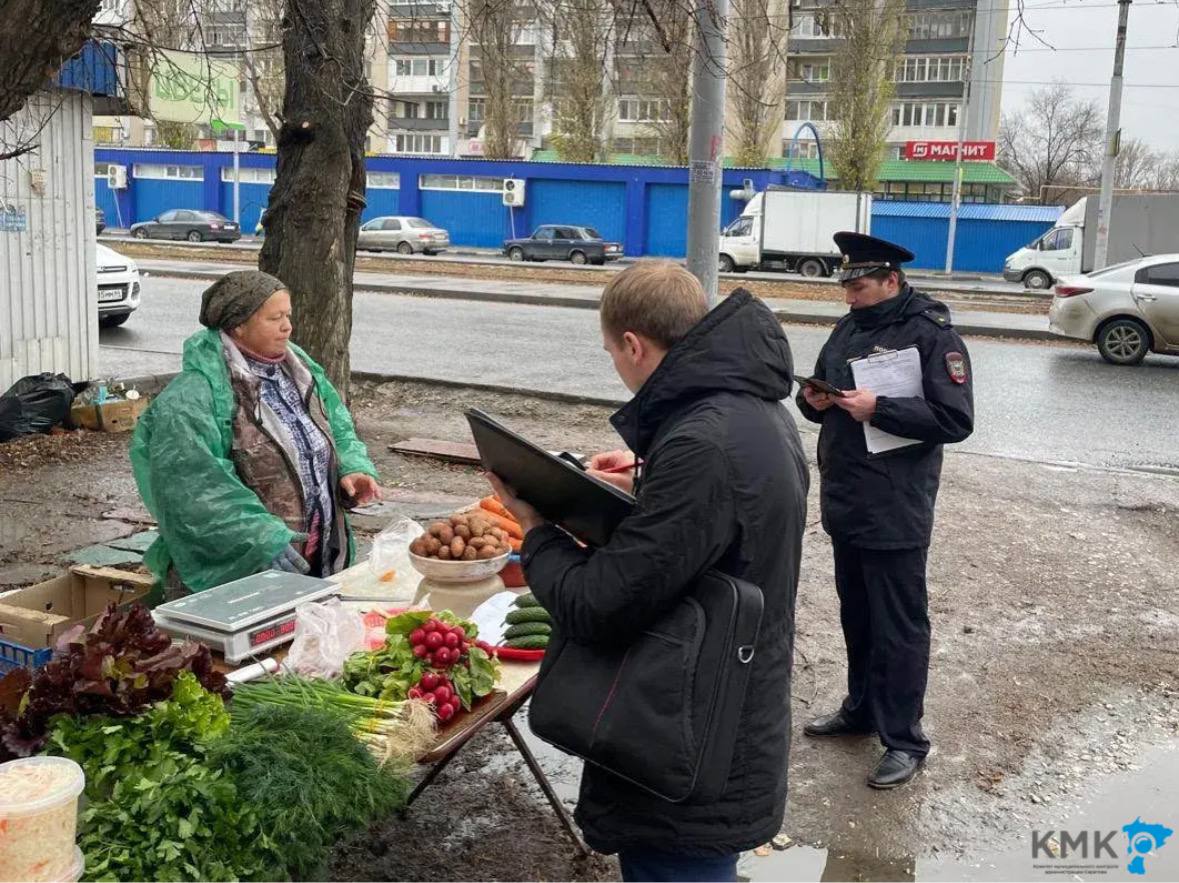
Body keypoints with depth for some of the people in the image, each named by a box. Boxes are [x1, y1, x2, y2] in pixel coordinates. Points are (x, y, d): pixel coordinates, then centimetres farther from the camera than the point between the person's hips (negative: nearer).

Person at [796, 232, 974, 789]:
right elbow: (822, 396, 21)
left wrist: (877, 409, -24)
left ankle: (904, 740, 13)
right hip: (844, 502, 8)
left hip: (895, 510, -7)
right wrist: (814, 401, -2)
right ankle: (862, 707, 36)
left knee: (899, 626, 1)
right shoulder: (847, 330, 11)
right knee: (856, 614, 20)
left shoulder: (931, 335, -12)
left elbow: (956, 420, -19)